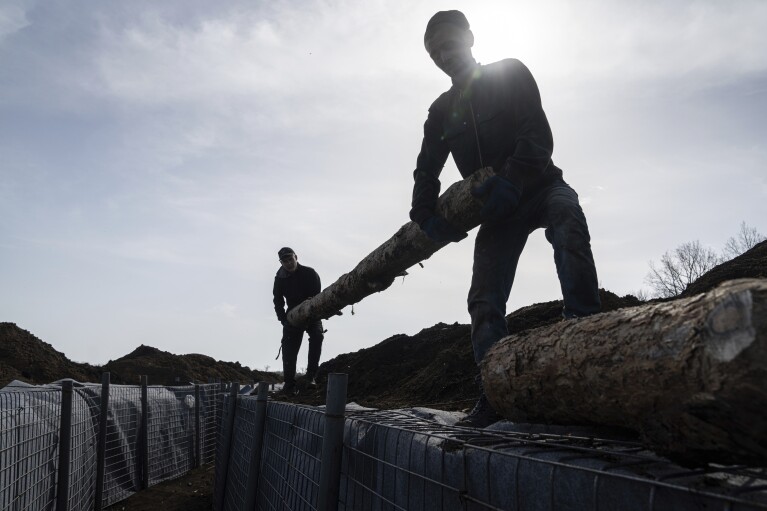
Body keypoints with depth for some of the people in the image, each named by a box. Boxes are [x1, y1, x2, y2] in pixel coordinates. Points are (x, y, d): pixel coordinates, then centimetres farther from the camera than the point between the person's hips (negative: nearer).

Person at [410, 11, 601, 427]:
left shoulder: (510, 74, -1)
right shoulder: (441, 111, 12)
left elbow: (539, 135, -14)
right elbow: (426, 170, 12)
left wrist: (511, 180, -31)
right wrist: (425, 215, -7)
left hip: (539, 186, -4)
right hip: (496, 208, 4)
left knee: (568, 223, -40)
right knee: (485, 302, -9)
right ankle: (493, 395, -9)